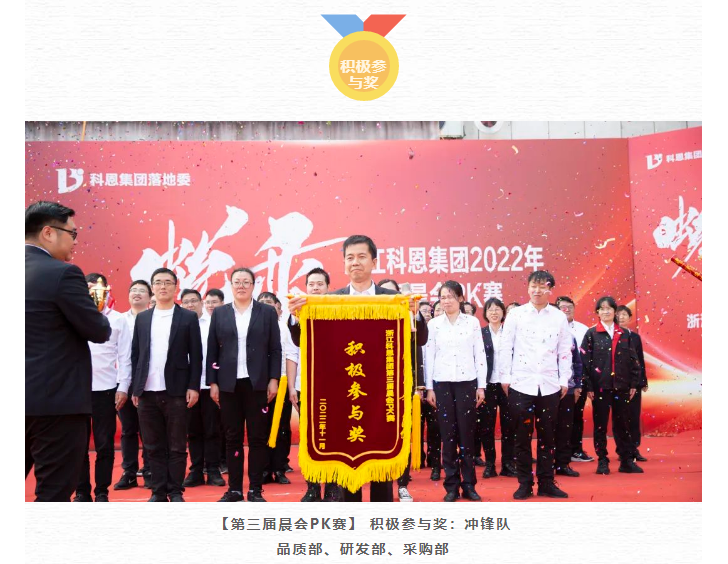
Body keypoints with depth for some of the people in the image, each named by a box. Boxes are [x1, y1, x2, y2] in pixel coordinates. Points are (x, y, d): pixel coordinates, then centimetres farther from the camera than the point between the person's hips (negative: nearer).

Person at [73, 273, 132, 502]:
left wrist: (123, 387, -3)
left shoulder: (118, 319, 4)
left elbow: (124, 356, 3)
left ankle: (102, 492, 13)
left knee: (104, 444, 5)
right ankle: (82, 491, 15)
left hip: (106, 389, 0)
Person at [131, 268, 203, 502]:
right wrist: (134, 388, 5)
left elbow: (196, 355, 0)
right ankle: (158, 491, 15)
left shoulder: (188, 317, 3)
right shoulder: (142, 318, 12)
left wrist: (193, 387, -7)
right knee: (154, 446, 7)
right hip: (147, 392, 3)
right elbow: (135, 354, 11)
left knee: (177, 446, 3)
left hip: (176, 391, -3)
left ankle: (175, 491, 11)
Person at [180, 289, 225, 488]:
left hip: (209, 384, -1)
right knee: (193, 430, 8)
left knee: (212, 430, 3)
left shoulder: (212, 324, 0)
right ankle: (196, 471, 15)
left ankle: (213, 471, 10)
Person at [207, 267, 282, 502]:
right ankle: (234, 488, 13)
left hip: (257, 383, -1)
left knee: (257, 437, 2)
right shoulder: (219, 313, 9)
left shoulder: (267, 312, 5)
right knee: (232, 438, 6)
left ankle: (255, 489, 9)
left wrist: (274, 380, -5)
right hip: (228, 384, 1)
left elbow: (275, 349, 3)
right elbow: (212, 350, 7)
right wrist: (212, 382, 0)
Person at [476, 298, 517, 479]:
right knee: (487, 425, 4)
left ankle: (508, 463, 12)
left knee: (508, 424, 4)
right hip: (487, 384, 0)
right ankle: (489, 464, 12)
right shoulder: (480, 333, 3)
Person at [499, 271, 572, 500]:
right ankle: (524, 484, 13)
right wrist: (505, 377, -1)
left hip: (549, 386, 1)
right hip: (521, 385, -1)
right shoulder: (516, 314, 0)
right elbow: (505, 348, 2)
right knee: (522, 437, 4)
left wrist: (564, 380, 4)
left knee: (547, 436, 8)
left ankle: (546, 483, 18)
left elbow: (565, 351, 7)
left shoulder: (559, 317, 5)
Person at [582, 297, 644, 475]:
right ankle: (602, 461, 11)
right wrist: (589, 387, -9)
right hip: (600, 386, -2)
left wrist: (634, 383, 4)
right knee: (600, 424, 3)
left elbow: (633, 360, 10)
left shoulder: (625, 334, 9)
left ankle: (627, 460, 14)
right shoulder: (591, 334, 0)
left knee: (622, 424, 7)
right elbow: (585, 361, -4)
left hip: (621, 386, 2)